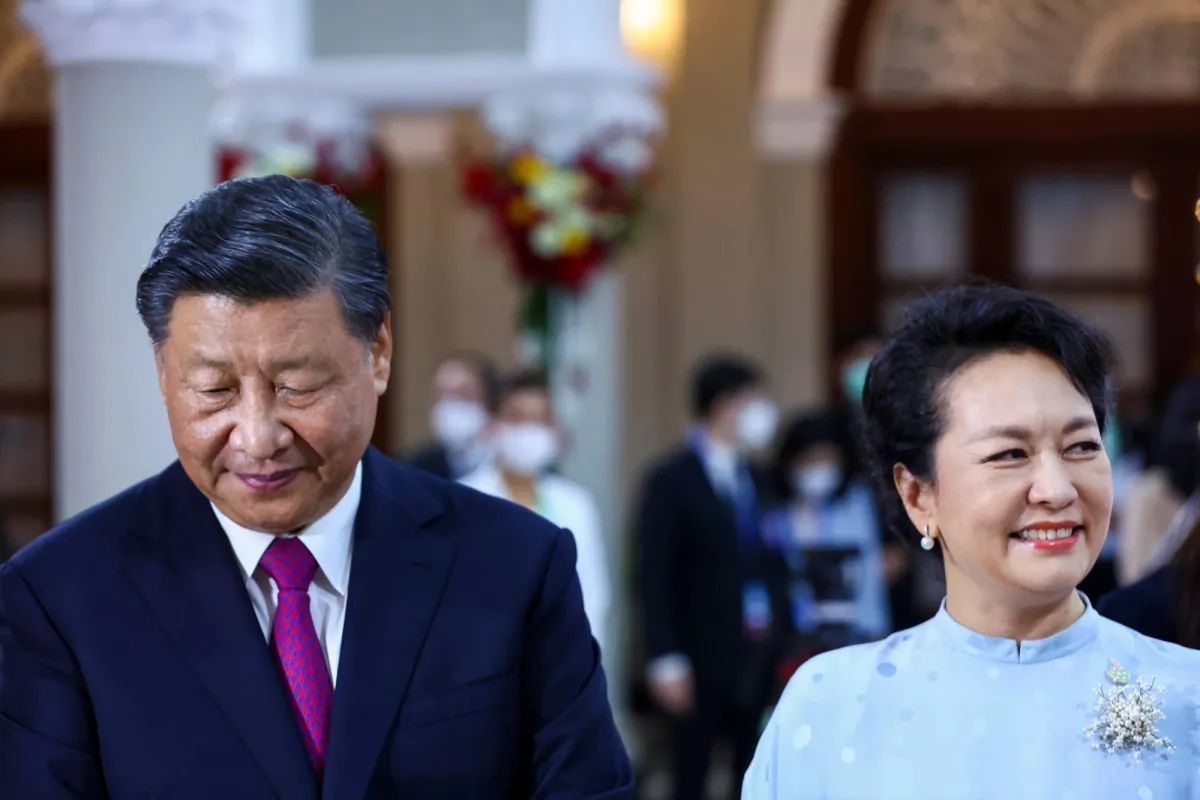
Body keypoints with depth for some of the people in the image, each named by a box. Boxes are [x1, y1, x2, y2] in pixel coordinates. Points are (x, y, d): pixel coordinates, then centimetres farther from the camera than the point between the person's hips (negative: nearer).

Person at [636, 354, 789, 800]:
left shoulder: (756, 481, 11)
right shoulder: (672, 481, -6)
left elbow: (768, 566, 14)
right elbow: (657, 578, -10)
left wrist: (784, 640, 5)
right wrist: (667, 661, -16)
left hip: (761, 657, 6)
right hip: (703, 658, -6)